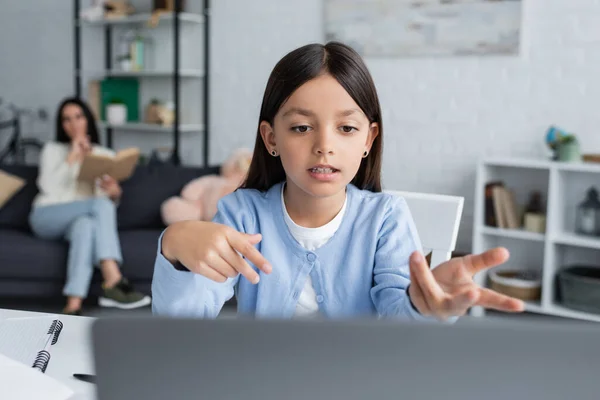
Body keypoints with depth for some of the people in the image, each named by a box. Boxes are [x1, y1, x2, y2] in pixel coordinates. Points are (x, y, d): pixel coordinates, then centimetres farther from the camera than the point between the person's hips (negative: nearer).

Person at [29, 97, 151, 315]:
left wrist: (114, 193, -13)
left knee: (86, 223, -38)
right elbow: (48, 187, -4)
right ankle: (113, 281, -48)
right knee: (101, 205, -32)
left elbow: (110, 200, 10)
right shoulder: (53, 149, 15)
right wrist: (72, 158, -7)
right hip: (46, 217, -2)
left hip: (81, 220, 2)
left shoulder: (106, 155, 21)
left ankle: (73, 304, -52)